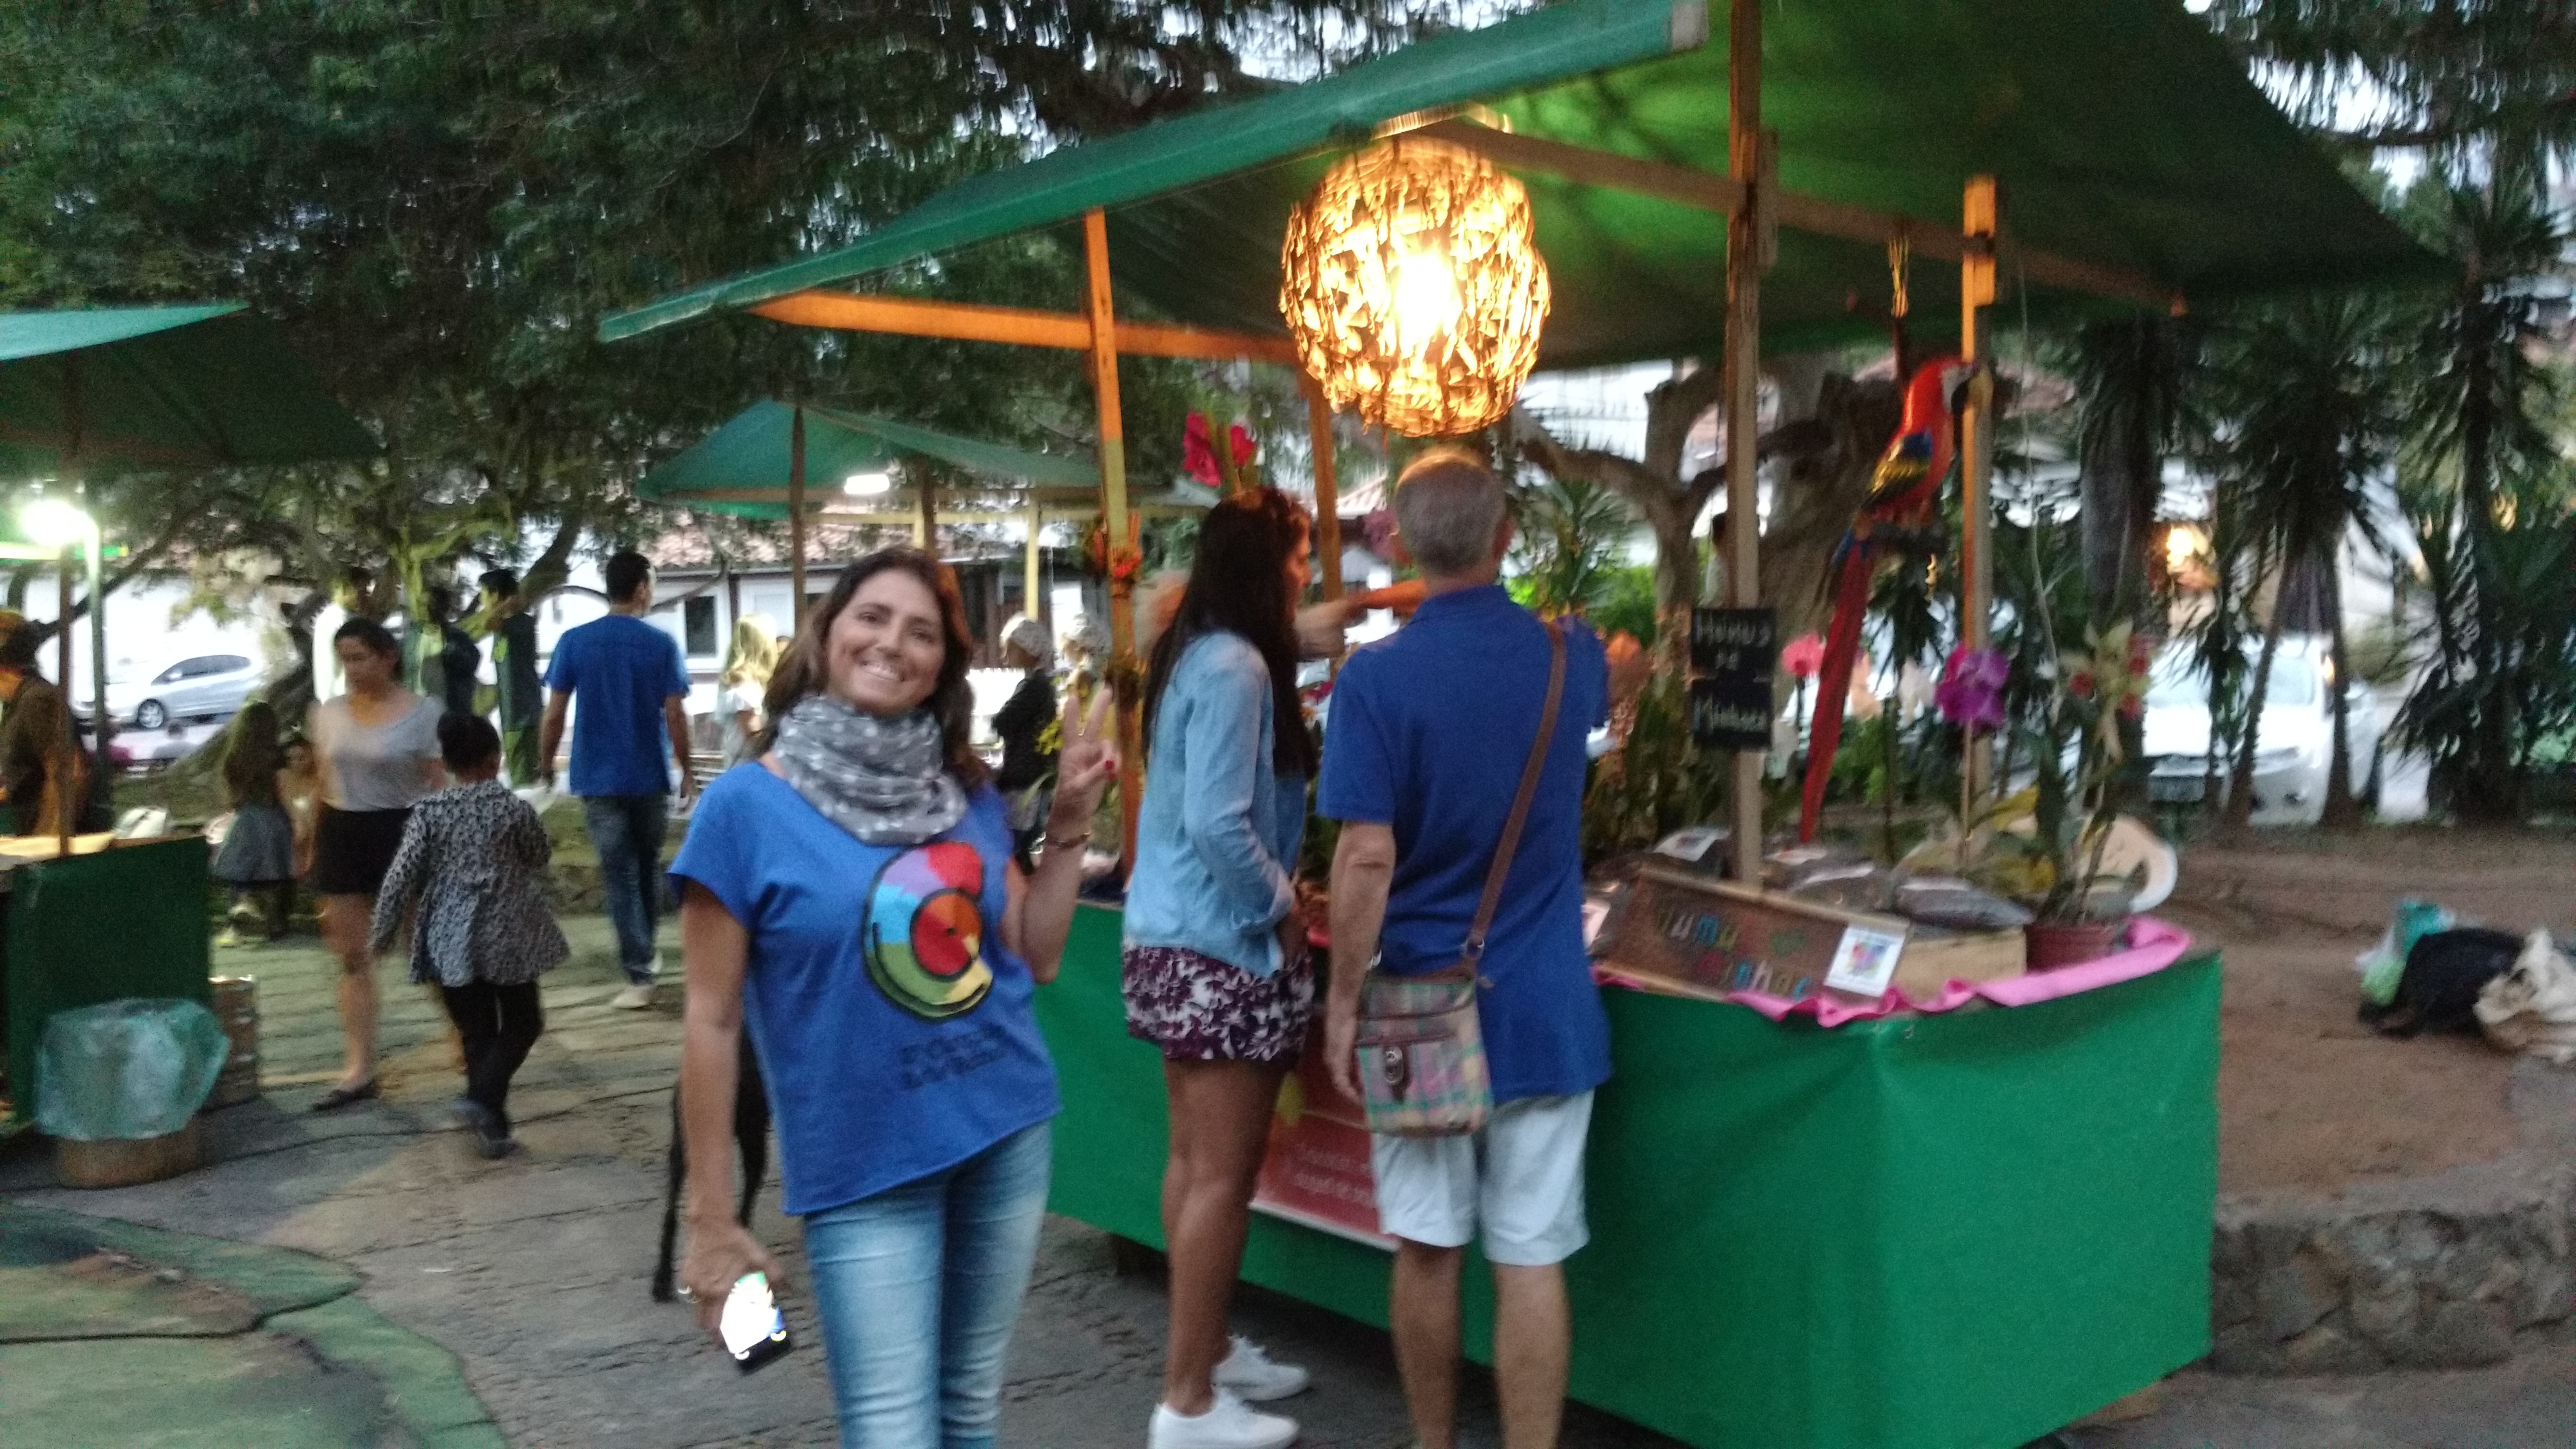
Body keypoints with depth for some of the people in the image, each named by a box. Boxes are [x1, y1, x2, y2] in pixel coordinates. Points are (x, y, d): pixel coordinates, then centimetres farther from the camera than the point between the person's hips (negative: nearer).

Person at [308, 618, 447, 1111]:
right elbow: (325, 784, 12)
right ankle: (360, 1070, 11)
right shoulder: (327, 713, 5)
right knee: (352, 956, 6)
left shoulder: (423, 714, -9)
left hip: (401, 832, -4)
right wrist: (315, 848, 13)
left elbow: (439, 790, -7)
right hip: (340, 835, 5)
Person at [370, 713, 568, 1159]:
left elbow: (402, 877, -4)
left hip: (450, 941, 3)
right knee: (521, 1023, 12)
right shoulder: (514, 808, -8)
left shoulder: (429, 812, -3)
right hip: (507, 936, -3)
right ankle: (481, 1098, -9)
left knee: (477, 1033, 11)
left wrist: (383, 933, 5)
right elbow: (541, 856, 8)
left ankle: (493, 1129, 11)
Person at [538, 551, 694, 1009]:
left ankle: (640, 975, -2)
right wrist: (686, 770, 3)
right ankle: (646, 952, 34)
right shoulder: (662, 644, -7)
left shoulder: (573, 642, -3)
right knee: (649, 867, 20)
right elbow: (675, 716, -8)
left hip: (599, 779, 0)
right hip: (651, 776, 0)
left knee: (619, 875, 2)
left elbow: (554, 714, -3)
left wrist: (546, 765, 11)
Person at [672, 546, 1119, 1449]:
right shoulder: (747, 806, -9)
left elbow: (1035, 956, 9)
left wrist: (1071, 822, -1)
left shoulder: (966, 792, 4)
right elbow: (713, 1020, -8)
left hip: (1007, 1134, 5)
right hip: (863, 1169, -4)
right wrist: (711, 1219, -9)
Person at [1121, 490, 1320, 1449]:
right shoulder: (1235, 668, -18)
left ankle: (1204, 1351, 29)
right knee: (1224, 1174, -2)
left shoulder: (1193, 654, 11)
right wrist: (1282, 906, -11)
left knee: (1195, 1160, 17)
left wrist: (1271, 893, 14)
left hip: (1174, 934, 10)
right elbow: (1219, 825, -24)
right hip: (1222, 943, -10)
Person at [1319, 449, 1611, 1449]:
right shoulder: (1571, 657, -1)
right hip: (1543, 1006, 2)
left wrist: (1344, 999, -6)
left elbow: (1367, 859, -17)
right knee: (1530, 1260, 6)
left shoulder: (1377, 676, -13)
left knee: (1425, 1248, 12)